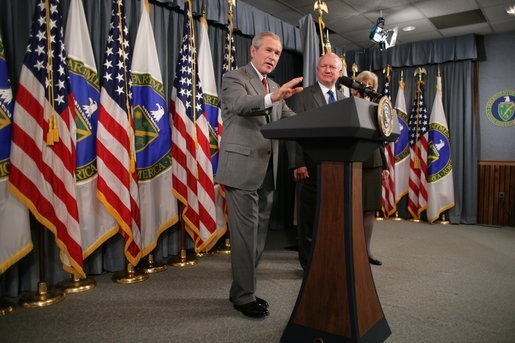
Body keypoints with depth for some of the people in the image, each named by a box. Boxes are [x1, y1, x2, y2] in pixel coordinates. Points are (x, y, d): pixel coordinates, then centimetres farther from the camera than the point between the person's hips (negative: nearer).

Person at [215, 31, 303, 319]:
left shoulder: (276, 88, 19)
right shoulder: (235, 78, -3)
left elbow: (290, 118, 12)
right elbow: (238, 104, -24)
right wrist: (273, 97, -41)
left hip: (268, 171, 8)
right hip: (243, 168, -7)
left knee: (259, 234, 13)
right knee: (246, 233, -3)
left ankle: (242, 289, 28)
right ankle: (244, 296, 12)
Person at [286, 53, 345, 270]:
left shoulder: (344, 99, 16)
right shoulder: (302, 96, 0)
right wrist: (298, 164, -15)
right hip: (312, 167, -4)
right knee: (309, 217, 5)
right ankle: (309, 262, 19)